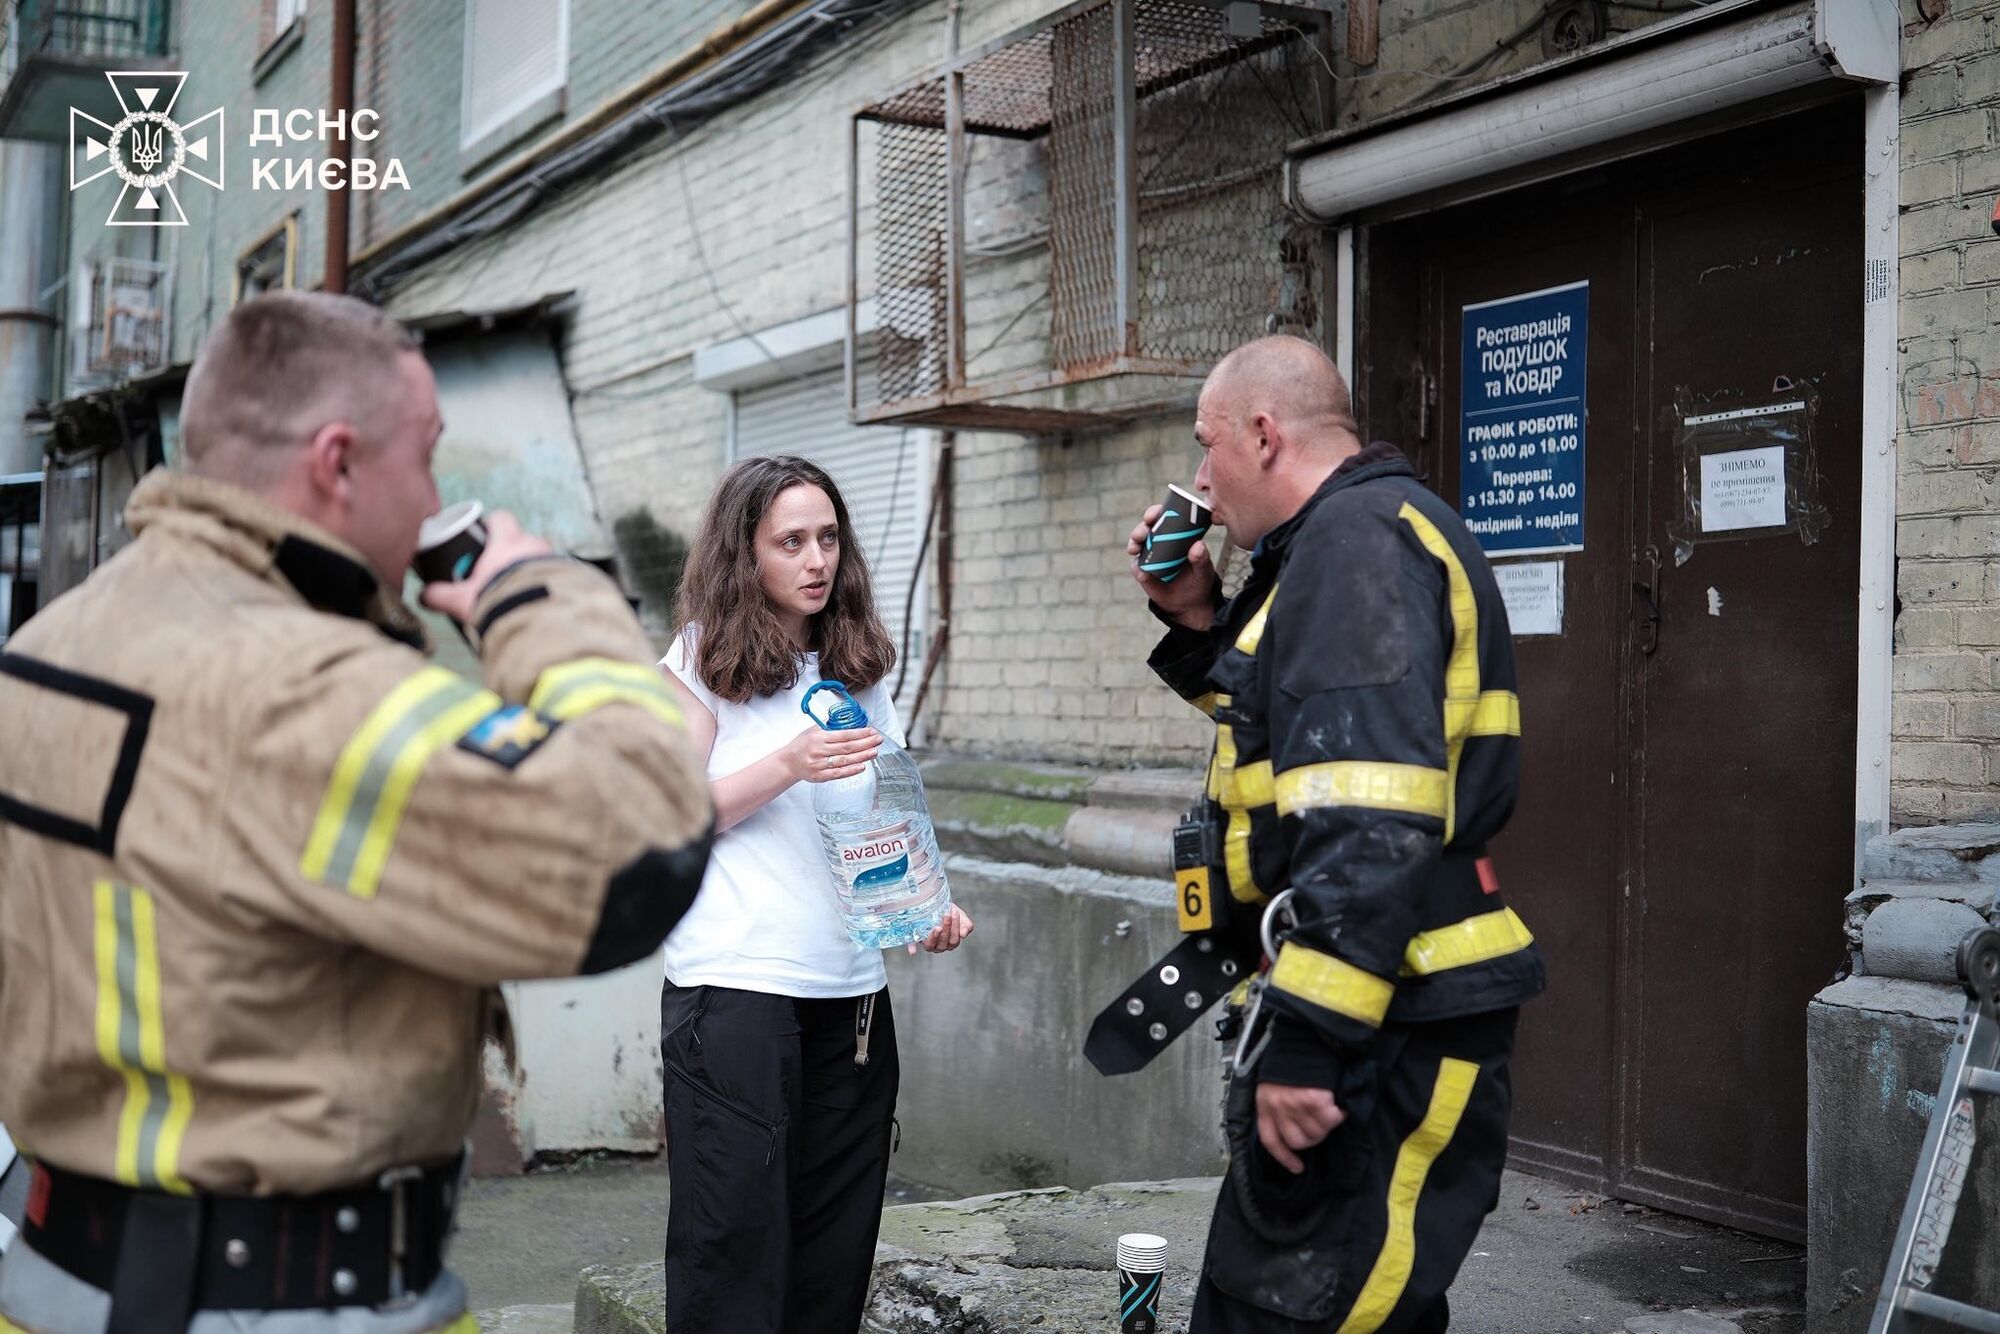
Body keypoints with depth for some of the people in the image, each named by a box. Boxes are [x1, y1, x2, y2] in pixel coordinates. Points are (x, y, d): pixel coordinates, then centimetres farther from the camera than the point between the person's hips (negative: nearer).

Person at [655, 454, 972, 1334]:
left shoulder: (859, 666, 14)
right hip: (736, 983, -5)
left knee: (835, 1236, 8)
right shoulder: (703, 662, 0)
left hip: (852, 988, 5)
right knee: (735, 1233, -2)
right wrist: (789, 766, -18)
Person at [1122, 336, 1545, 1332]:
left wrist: (1307, 1039, -26)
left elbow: (1367, 818, -26)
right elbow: (1301, 727, 31)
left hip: (1387, 1027, -11)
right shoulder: (1342, 541, 19)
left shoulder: (1361, 538, -15)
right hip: (1378, 1018, 11)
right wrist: (1198, 621, 18)